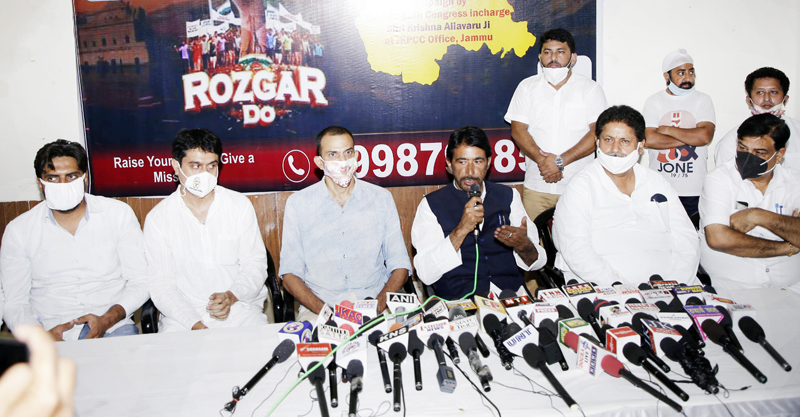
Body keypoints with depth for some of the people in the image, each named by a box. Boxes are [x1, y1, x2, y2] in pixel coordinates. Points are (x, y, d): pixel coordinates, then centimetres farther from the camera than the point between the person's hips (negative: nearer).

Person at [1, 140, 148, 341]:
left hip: (113, 327, -1)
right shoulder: (19, 230, 8)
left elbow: (141, 281, 4)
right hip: (52, 333, 2)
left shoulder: (119, 214, 5)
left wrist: (107, 320, -12)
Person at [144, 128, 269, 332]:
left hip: (240, 309, 1)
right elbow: (161, 284, -2)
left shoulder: (240, 205, 5)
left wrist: (232, 296, -16)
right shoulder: (157, 218, 1)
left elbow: (255, 264, 4)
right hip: (183, 314, 0)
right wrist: (195, 324, -16)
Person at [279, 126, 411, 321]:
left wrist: (380, 303, -12)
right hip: (318, 309, 0)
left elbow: (399, 265, 7)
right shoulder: (297, 203, 4)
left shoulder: (381, 198, 7)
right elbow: (290, 273, 2)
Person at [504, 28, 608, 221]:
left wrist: (561, 161, -15)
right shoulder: (527, 87, 9)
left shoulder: (590, 89, 4)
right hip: (536, 186, 1)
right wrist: (542, 159, -15)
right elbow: (518, 129, 1)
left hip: (579, 187, -1)